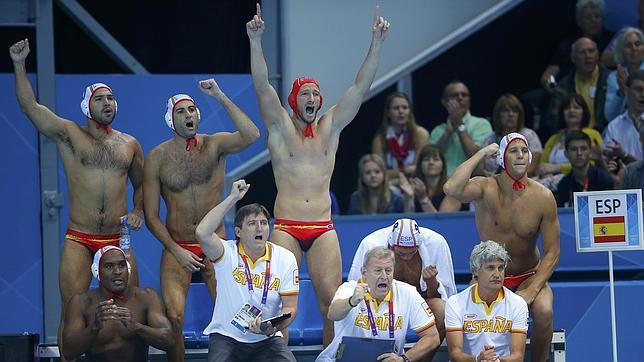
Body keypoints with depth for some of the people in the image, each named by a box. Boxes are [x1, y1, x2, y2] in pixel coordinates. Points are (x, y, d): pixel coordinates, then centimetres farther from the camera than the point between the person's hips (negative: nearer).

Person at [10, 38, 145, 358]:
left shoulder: (130, 144, 12)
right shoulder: (69, 134, 2)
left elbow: (141, 184, 26)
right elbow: (29, 105, -7)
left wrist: (138, 211, 6)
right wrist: (19, 64, -17)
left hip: (118, 242, 2)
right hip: (79, 241, -2)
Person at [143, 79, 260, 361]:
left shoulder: (214, 145, -2)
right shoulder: (158, 157, -2)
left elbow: (251, 135, -24)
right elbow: (151, 216, -1)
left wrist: (220, 97, -26)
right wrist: (177, 251, -11)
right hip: (177, 247, 0)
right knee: (173, 316, -16)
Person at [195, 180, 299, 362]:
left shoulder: (285, 259, 0)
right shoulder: (227, 253, -7)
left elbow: (290, 307, -1)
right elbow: (202, 233, -28)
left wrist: (274, 328, -23)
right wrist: (233, 198, -21)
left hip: (267, 340, 2)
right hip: (226, 337, -2)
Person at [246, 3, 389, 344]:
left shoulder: (330, 127, 11)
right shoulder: (280, 127, 4)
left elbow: (360, 87, 5)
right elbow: (262, 87, -10)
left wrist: (376, 43, -5)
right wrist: (255, 41, -24)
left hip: (323, 229, 2)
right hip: (286, 227, -2)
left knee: (332, 300, -5)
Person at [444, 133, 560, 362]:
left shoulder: (543, 197, -10)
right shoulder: (486, 189, -14)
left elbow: (552, 253, -7)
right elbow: (451, 189, -37)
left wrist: (531, 290, -20)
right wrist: (482, 153, -26)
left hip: (529, 276, 1)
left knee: (544, 312, -30)